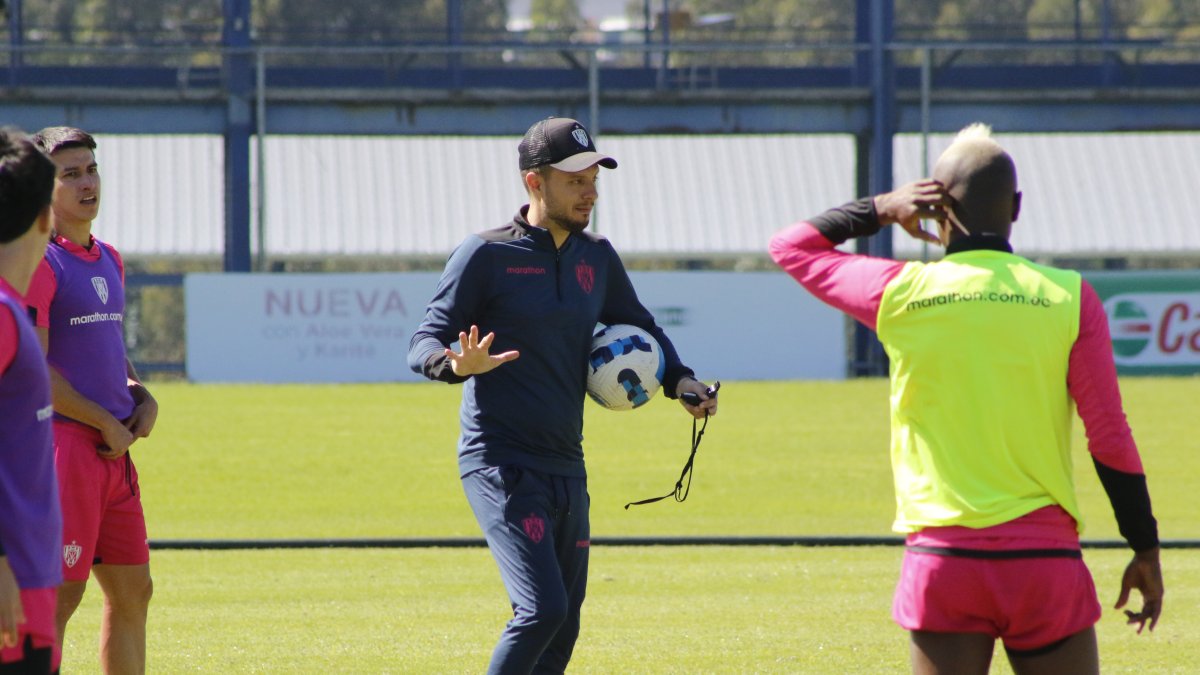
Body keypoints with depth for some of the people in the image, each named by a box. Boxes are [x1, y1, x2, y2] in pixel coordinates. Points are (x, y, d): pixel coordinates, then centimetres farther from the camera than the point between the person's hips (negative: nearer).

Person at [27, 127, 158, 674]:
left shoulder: (109, 261, 16)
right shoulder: (38, 263, -11)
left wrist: (140, 396, 8)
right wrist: (107, 425, -12)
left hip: (115, 449, 9)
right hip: (65, 442, -9)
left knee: (131, 591, 12)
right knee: (60, 596, -8)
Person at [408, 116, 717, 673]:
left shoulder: (597, 259, 11)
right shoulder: (486, 255, -7)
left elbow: (640, 329, 26)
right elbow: (424, 345, -9)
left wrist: (679, 381, 7)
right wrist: (458, 365, -32)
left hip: (567, 470, 7)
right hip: (501, 466, -7)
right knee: (543, 608, -21)